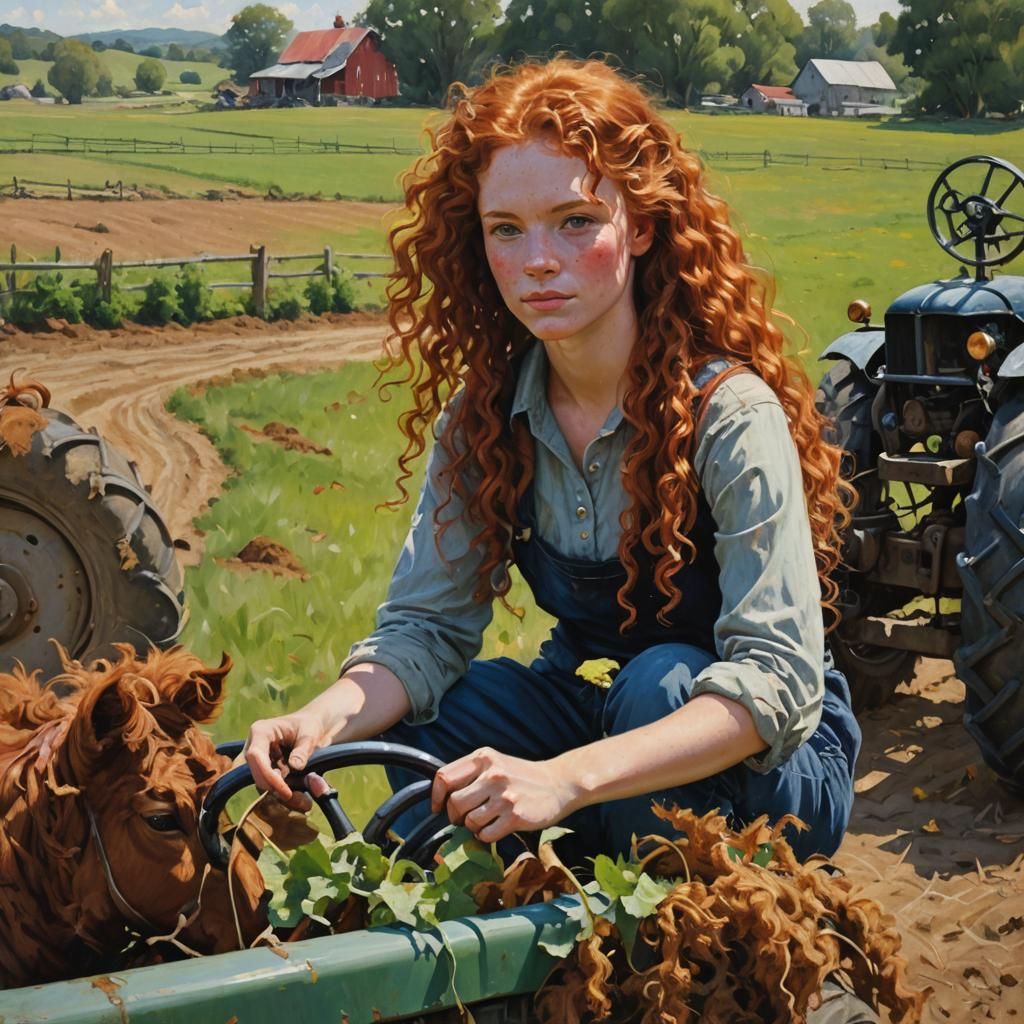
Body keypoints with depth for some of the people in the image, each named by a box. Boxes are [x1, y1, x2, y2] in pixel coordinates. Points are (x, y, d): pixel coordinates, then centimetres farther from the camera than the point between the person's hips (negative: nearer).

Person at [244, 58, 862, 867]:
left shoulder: (729, 412, -24)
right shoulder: (483, 416, -7)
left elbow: (777, 678, -32)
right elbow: (426, 624, -8)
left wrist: (567, 779, -45)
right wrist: (326, 720, -31)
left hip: (776, 760, -4)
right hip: (596, 718, 4)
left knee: (662, 680, -33)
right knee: (415, 730, -21)